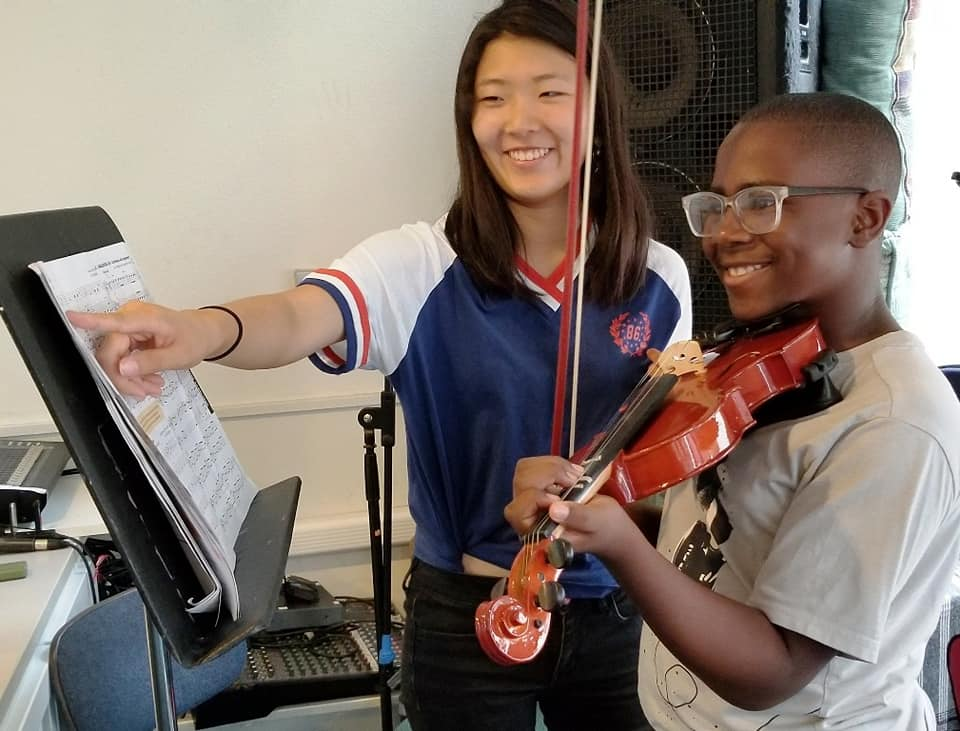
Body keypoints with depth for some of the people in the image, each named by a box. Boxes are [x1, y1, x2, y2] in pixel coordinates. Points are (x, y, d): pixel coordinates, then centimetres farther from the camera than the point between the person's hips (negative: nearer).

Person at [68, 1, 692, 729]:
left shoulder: (658, 281, -5)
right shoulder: (422, 264, -14)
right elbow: (299, 318, -33)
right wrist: (204, 328, -54)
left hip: (617, 613, 3)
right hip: (468, 616, -2)